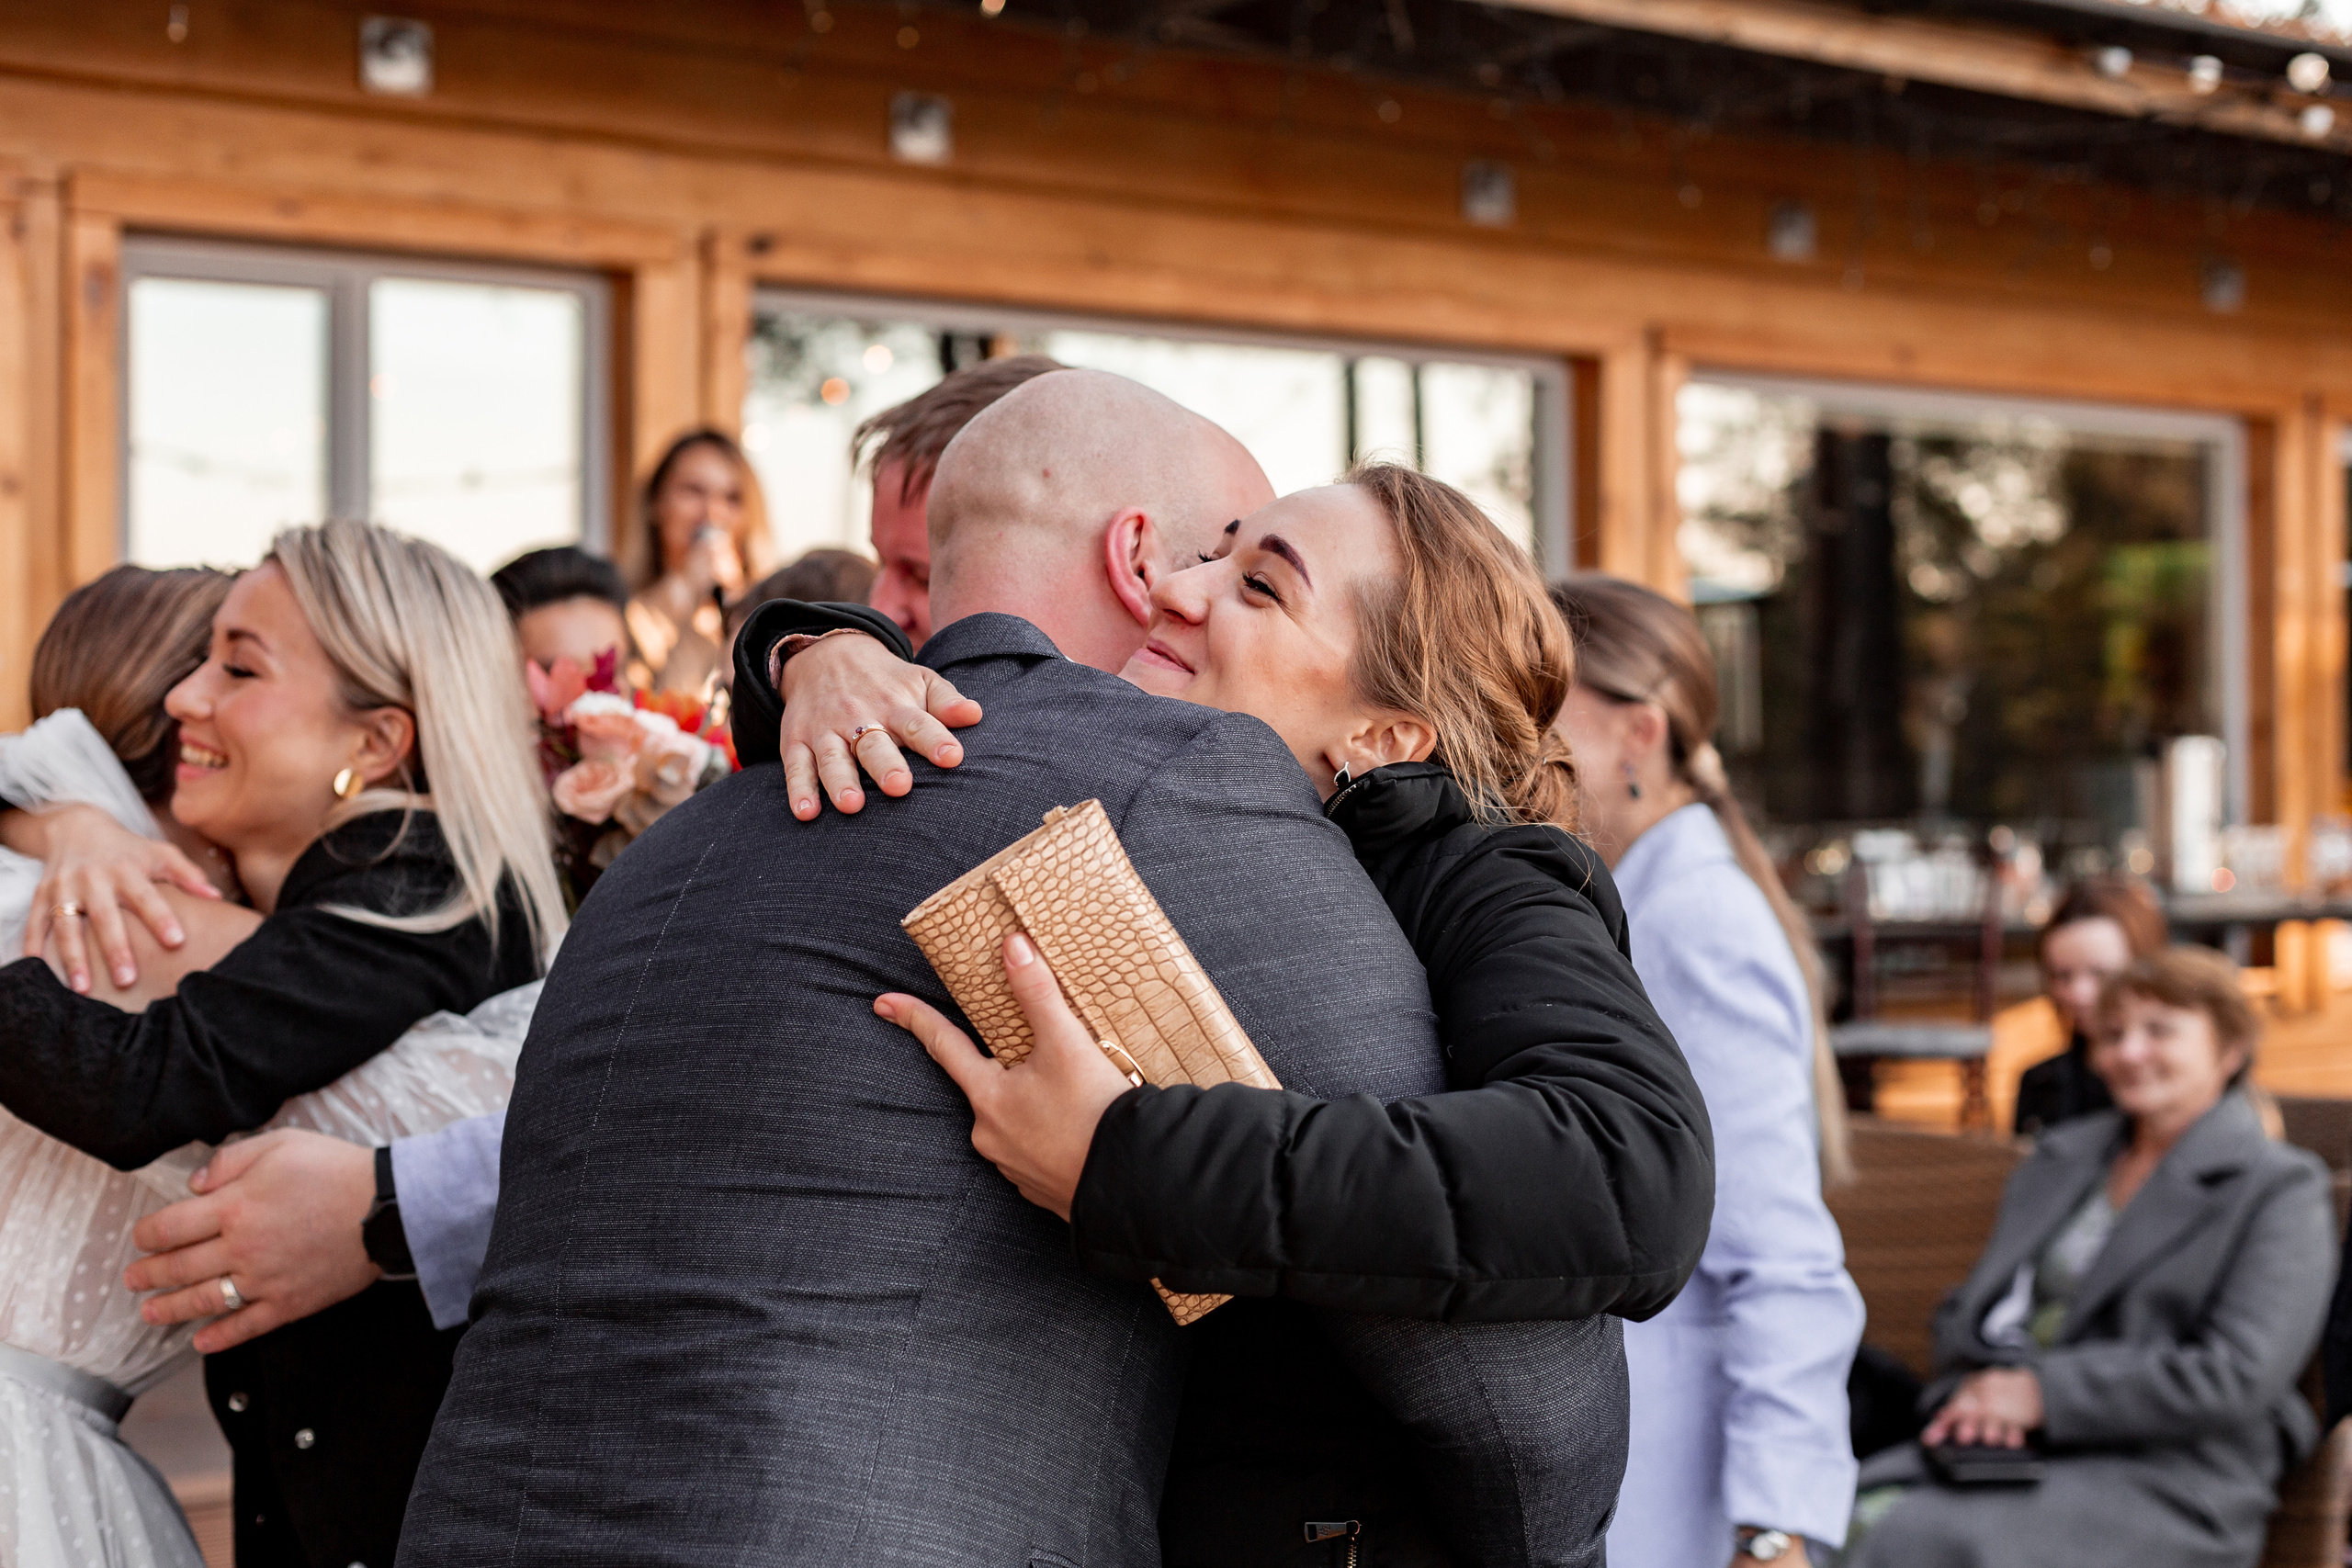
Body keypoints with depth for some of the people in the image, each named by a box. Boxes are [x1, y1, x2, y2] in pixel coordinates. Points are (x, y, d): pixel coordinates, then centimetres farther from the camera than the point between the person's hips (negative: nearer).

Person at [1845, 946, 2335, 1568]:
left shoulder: (2280, 1192, 1)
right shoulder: (2062, 1156, 21)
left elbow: (2237, 1378, -11)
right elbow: (1965, 1312, 21)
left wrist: (2044, 1391, -13)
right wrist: (1981, 1388, -4)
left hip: (2162, 1482, -5)